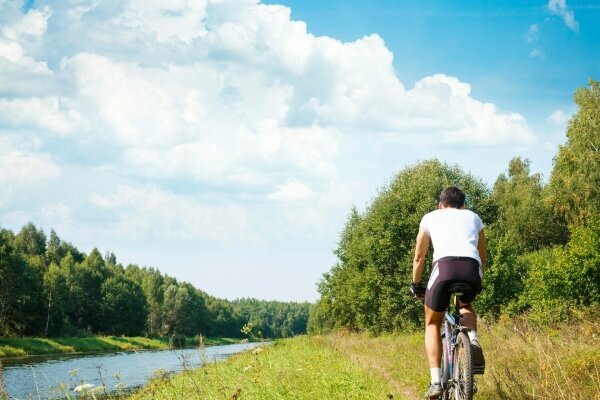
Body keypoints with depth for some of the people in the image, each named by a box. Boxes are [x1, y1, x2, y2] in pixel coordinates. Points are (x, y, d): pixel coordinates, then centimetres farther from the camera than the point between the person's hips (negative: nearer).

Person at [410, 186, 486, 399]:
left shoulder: (431, 217, 27)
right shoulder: (473, 217, 32)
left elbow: (419, 257, 32)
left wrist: (416, 284, 45)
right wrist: (478, 282, 51)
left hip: (444, 265, -2)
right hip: (472, 269, 2)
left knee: (432, 323, 19)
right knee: (465, 305, 35)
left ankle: (436, 381, 3)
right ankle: (473, 341, 4)